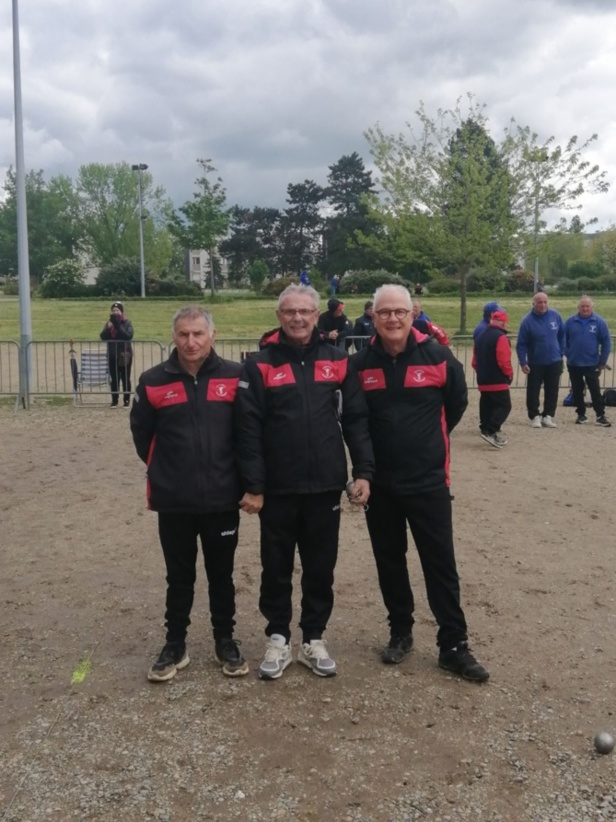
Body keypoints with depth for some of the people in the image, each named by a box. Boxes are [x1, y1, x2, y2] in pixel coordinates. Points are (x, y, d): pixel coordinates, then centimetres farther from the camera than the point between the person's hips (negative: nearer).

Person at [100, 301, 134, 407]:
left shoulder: (127, 323, -3)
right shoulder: (109, 322, 7)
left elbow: (129, 336, -16)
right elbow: (103, 336, 0)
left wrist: (118, 326, -22)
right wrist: (108, 328, -16)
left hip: (125, 354, -3)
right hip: (112, 355, 3)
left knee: (125, 378, 2)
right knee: (114, 379, 6)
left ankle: (127, 400, 8)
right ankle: (114, 400, 11)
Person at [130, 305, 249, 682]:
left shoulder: (235, 377, -6)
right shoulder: (154, 381, -4)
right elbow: (142, 433, 8)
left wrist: (232, 471, 5)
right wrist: (167, 470, 12)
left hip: (223, 499, 0)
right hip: (174, 502, 0)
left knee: (222, 576, 14)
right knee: (179, 578, 14)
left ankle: (226, 641, 30)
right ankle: (175, 645, 28)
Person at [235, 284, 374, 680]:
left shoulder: (337, 361, 3)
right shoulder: (260, 365, -3)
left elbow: (356, 420, 4)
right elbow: (249, 429, -6)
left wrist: (364, 472, -3)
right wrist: (253, 485, -10)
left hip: (325, 487, 2)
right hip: (278, 489, -1)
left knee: (321, 568, 12)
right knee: (277, 568, 10)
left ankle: (314, 639, 28)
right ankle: (278, 639, 27)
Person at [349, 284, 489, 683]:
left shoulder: (437, 357, -8)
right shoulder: (360, 364, -3)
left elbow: (457, 403, 8)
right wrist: (366, 461, 7)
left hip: (429, 481, -2)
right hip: (380, 484, 2)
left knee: (441, 564, 3)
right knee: (390, 562, 13)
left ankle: (454, 646, 13)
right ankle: (400, 632, 30)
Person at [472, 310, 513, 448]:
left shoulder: (480, 337, 13)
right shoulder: (501, 337, -14)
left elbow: (475, 361, 16)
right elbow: (504, 361, -20)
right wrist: (509, 374, -4)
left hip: (483, 381, 8)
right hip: (498, 381, -8)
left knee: (487, 407, 13)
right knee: (504, 406, -5)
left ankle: (487, 429, 17)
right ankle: (490, 431, -17)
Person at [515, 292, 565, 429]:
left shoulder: (555, 315, -4)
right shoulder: (527, 320, -14)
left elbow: (562, 335, 10)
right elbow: (521, 344, -11)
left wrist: (561, 352, 7)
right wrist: (523, 362, -17)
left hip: (554, 361, 3)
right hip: (535, 363, -3)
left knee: (552, 391, 7)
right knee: (533, 391, 3)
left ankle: (548, 416, 17)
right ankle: (535, 416, 14)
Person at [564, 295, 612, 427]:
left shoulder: (599, 322, -5)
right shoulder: (570, 322, -1)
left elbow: (606, 343, -2)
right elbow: (564, 340, 7)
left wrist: (602, 362, -4)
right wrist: (568, 355, -1)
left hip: (591, 364, -2)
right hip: (573, 364, 2)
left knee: (595, 390, -3)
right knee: (577, 391, 10)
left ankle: (601, 416, 2)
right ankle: (581, 414, 21)